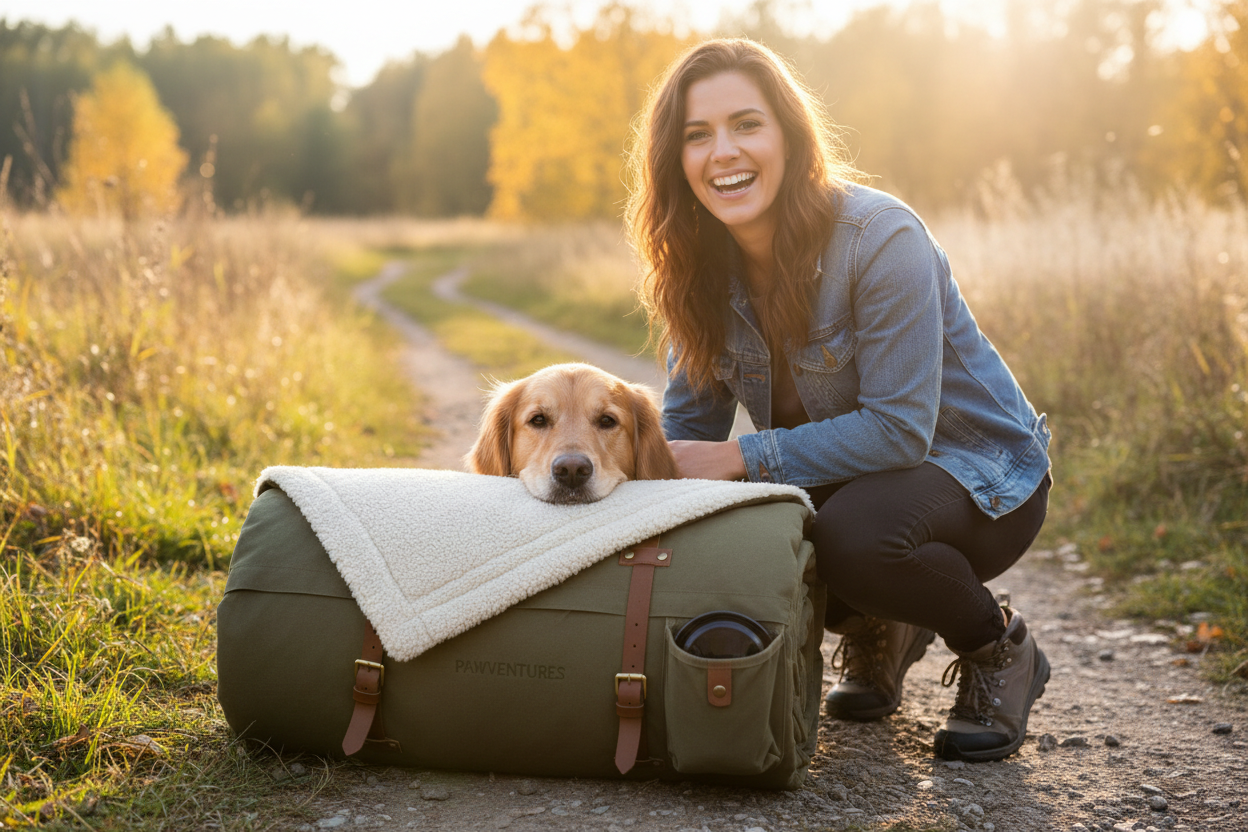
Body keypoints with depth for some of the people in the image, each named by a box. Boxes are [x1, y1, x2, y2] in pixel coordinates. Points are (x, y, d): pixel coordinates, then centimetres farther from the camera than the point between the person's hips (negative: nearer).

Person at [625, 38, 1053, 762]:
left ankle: (1000, 649, -4)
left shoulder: (881, 238, -25)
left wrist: (741, 457, -30)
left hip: (975, 473, -6)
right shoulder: (701, 264, -5)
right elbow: (692, 419, 1)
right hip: (839, 476, 6)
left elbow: (897, 429, -28)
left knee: (854, 536, -37)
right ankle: (877, 629, 9)